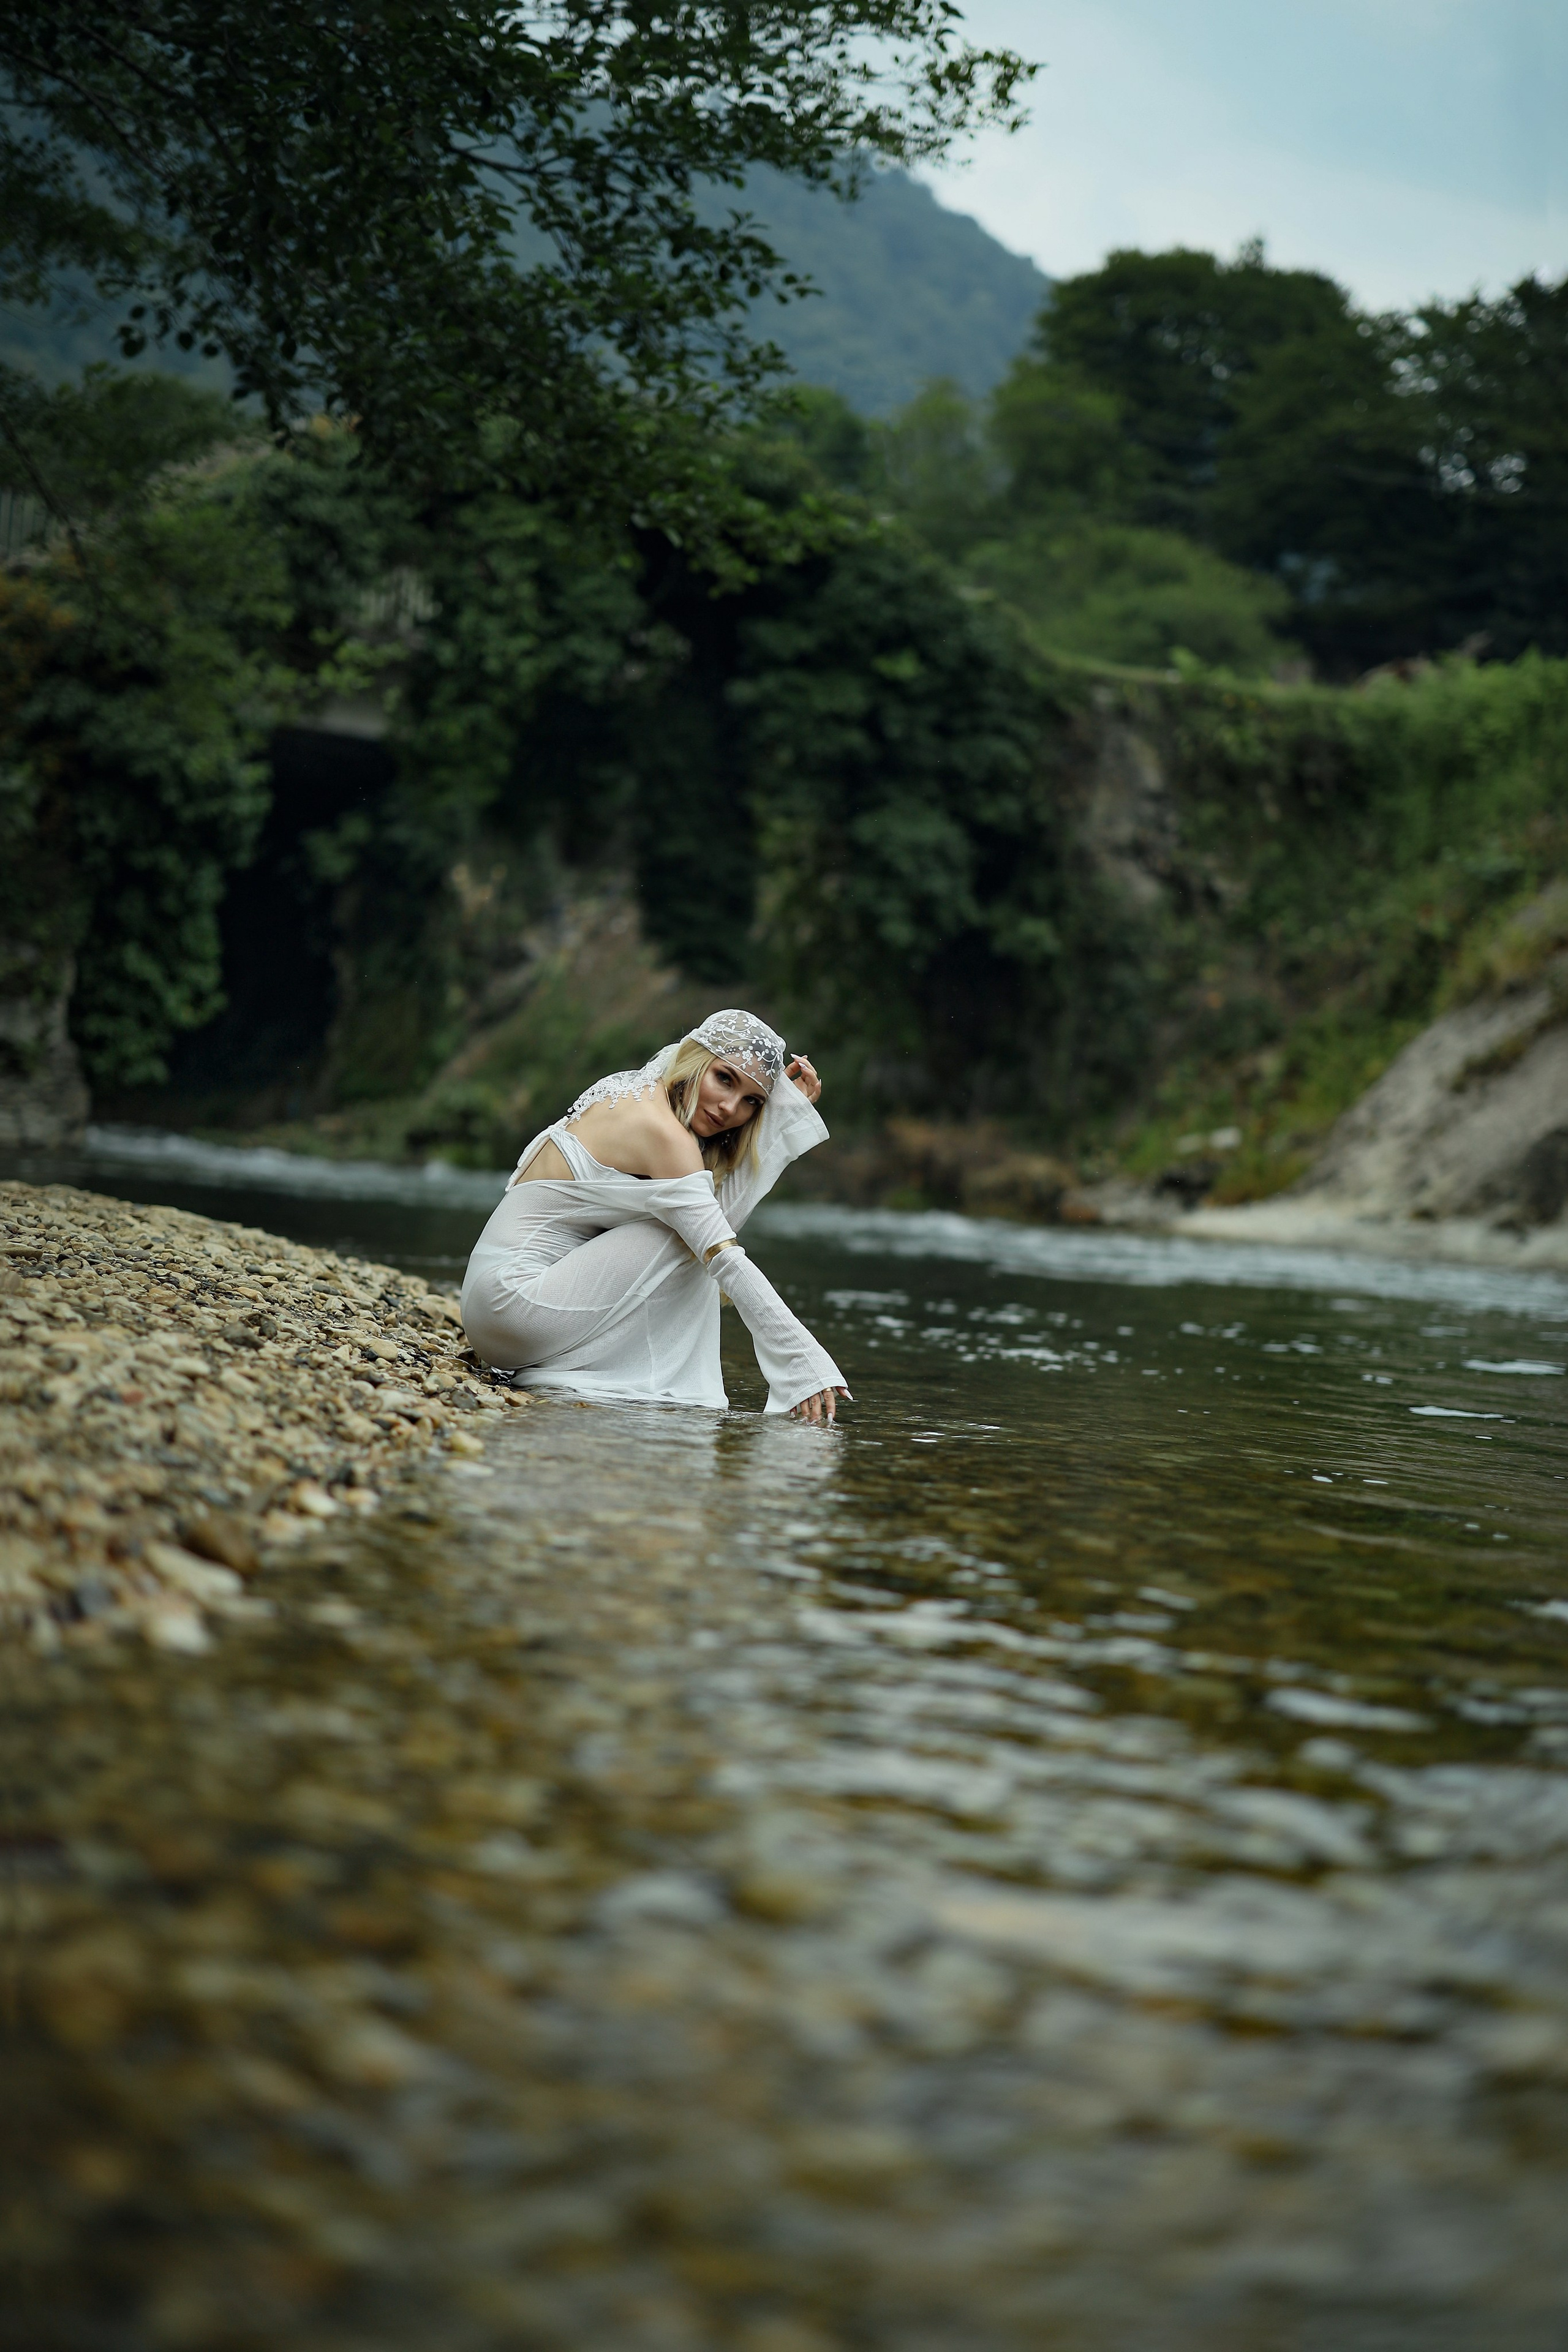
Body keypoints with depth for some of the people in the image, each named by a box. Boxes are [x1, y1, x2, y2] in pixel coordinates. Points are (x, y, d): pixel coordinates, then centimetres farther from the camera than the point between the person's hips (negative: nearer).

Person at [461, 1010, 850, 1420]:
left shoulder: (634, 1091, 10)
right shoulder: (661, 1131, -17)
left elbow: (726, 1210, 6)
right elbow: (727, 1261, -22)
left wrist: (788, 1109, 4)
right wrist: (803, 1368, -23)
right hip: (511, 1306, -10)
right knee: (692, 1235, -11)